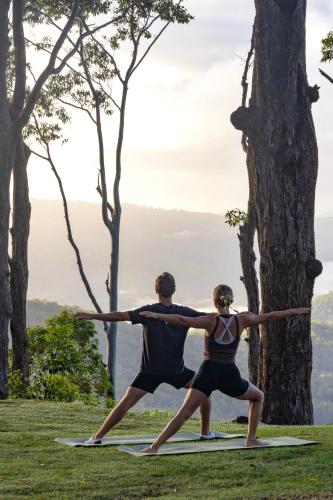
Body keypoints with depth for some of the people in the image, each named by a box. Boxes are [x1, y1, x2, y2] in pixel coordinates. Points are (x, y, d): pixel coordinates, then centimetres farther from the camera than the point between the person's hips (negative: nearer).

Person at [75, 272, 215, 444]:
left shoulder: (149, 312, -7)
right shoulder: (184, 313, -1)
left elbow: (120, 316, -15)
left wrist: (91, 316, -12)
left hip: (151, 371, -1)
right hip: (176, 370, 1)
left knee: (125, 403, -3)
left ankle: (97, 436, -8)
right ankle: (205, 432, 25)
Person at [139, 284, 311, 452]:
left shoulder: (210, 321, -3)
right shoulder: (241, 320, 2)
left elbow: (182, 320, -18)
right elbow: (269, 316, 11)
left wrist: (156, 315, -22)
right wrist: (296, 311, 22)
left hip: (208, 373, -1)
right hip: (230, 376, 1)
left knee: (183, 413, -7)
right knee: (258, 397, 28)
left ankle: (154, 447, -19)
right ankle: (251, 439, 24)